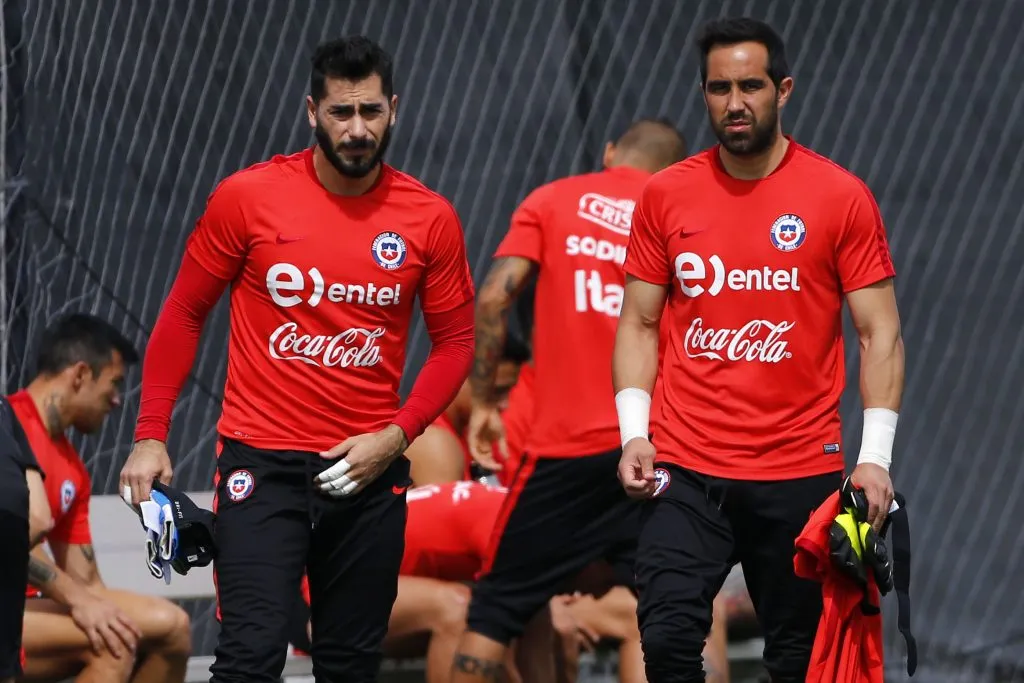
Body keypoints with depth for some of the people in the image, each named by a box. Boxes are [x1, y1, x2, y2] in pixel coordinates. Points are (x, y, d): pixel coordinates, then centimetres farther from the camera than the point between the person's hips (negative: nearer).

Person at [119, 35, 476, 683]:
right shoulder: (246, 197, -5)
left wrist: (396, 436, -7)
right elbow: (184, 313, 4)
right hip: (262, 461, -2)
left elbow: (455, 342, 7)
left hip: (368, 471, 3)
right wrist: (151, 435, -1)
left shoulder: (430, 219, -1)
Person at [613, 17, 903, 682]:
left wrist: (875, 456, -8)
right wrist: (633, 433, -1)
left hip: (800, 475, -1)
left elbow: (879, 334, 0)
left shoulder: (842, 197, -1)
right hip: (684, 473, 1)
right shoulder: (666, 195, 5)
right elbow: (639, 324, 11)